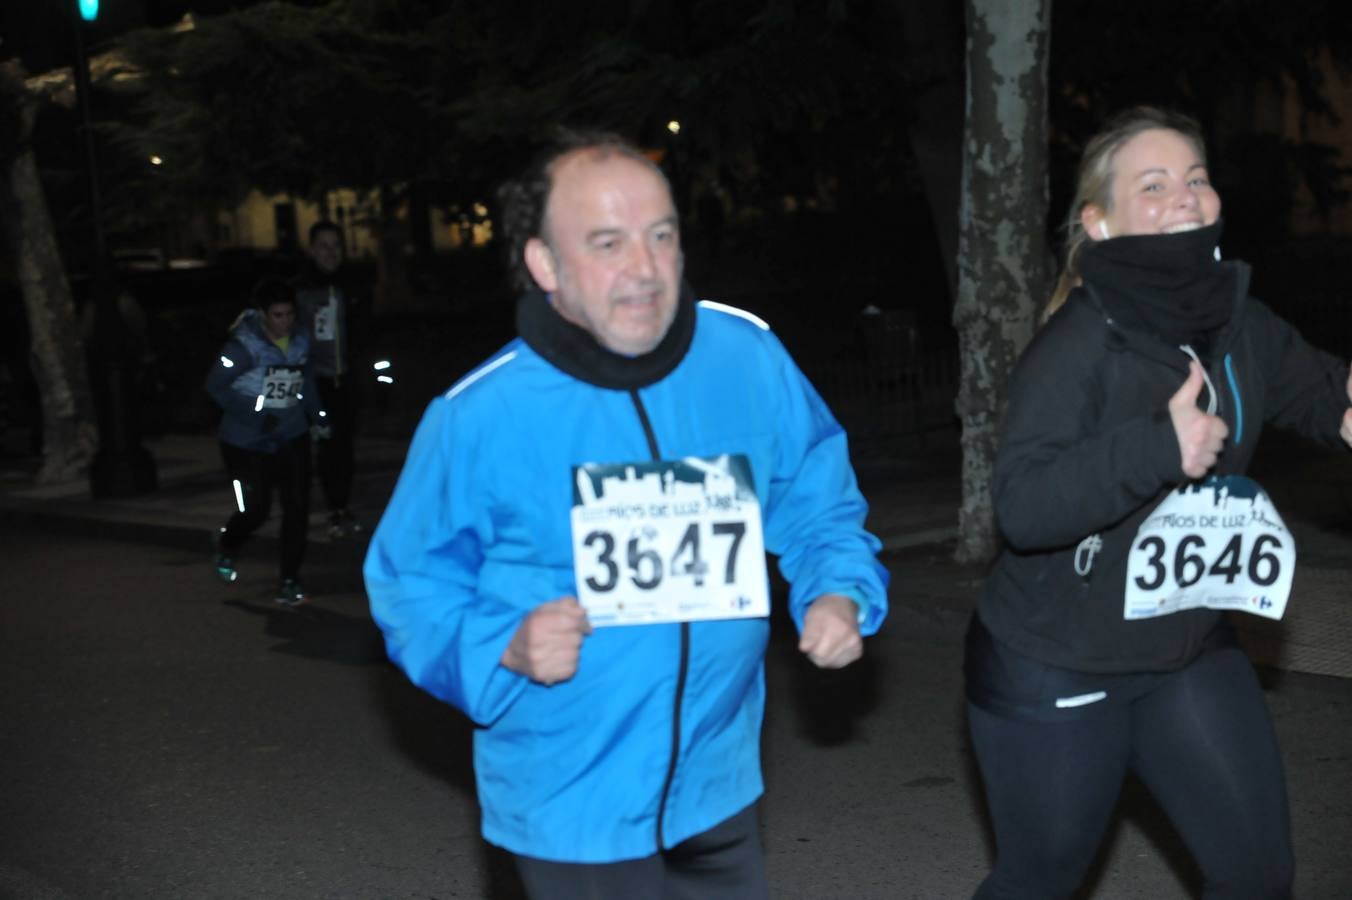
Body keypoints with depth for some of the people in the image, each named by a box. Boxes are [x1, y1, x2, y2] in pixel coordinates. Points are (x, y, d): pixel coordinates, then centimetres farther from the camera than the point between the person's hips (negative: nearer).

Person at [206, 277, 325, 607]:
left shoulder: (300, 342, 0)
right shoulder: (245, 346, -17)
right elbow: (215, 385, -14)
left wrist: (316, 415, 2)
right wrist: (255, 416, -20)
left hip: (291, 436, 5)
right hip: (248, 441, -4)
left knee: (297, 506, -2)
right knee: (255, 509, -2)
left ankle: (289, 580, 11)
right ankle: (226, 546, 34)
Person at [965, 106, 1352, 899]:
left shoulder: (1240, 324, -3)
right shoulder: (1077, 346, -23)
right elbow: (1023, 506, -33)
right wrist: (1159, 445, -40)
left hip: (1191, 654, 6)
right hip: (1056, 673, -6)